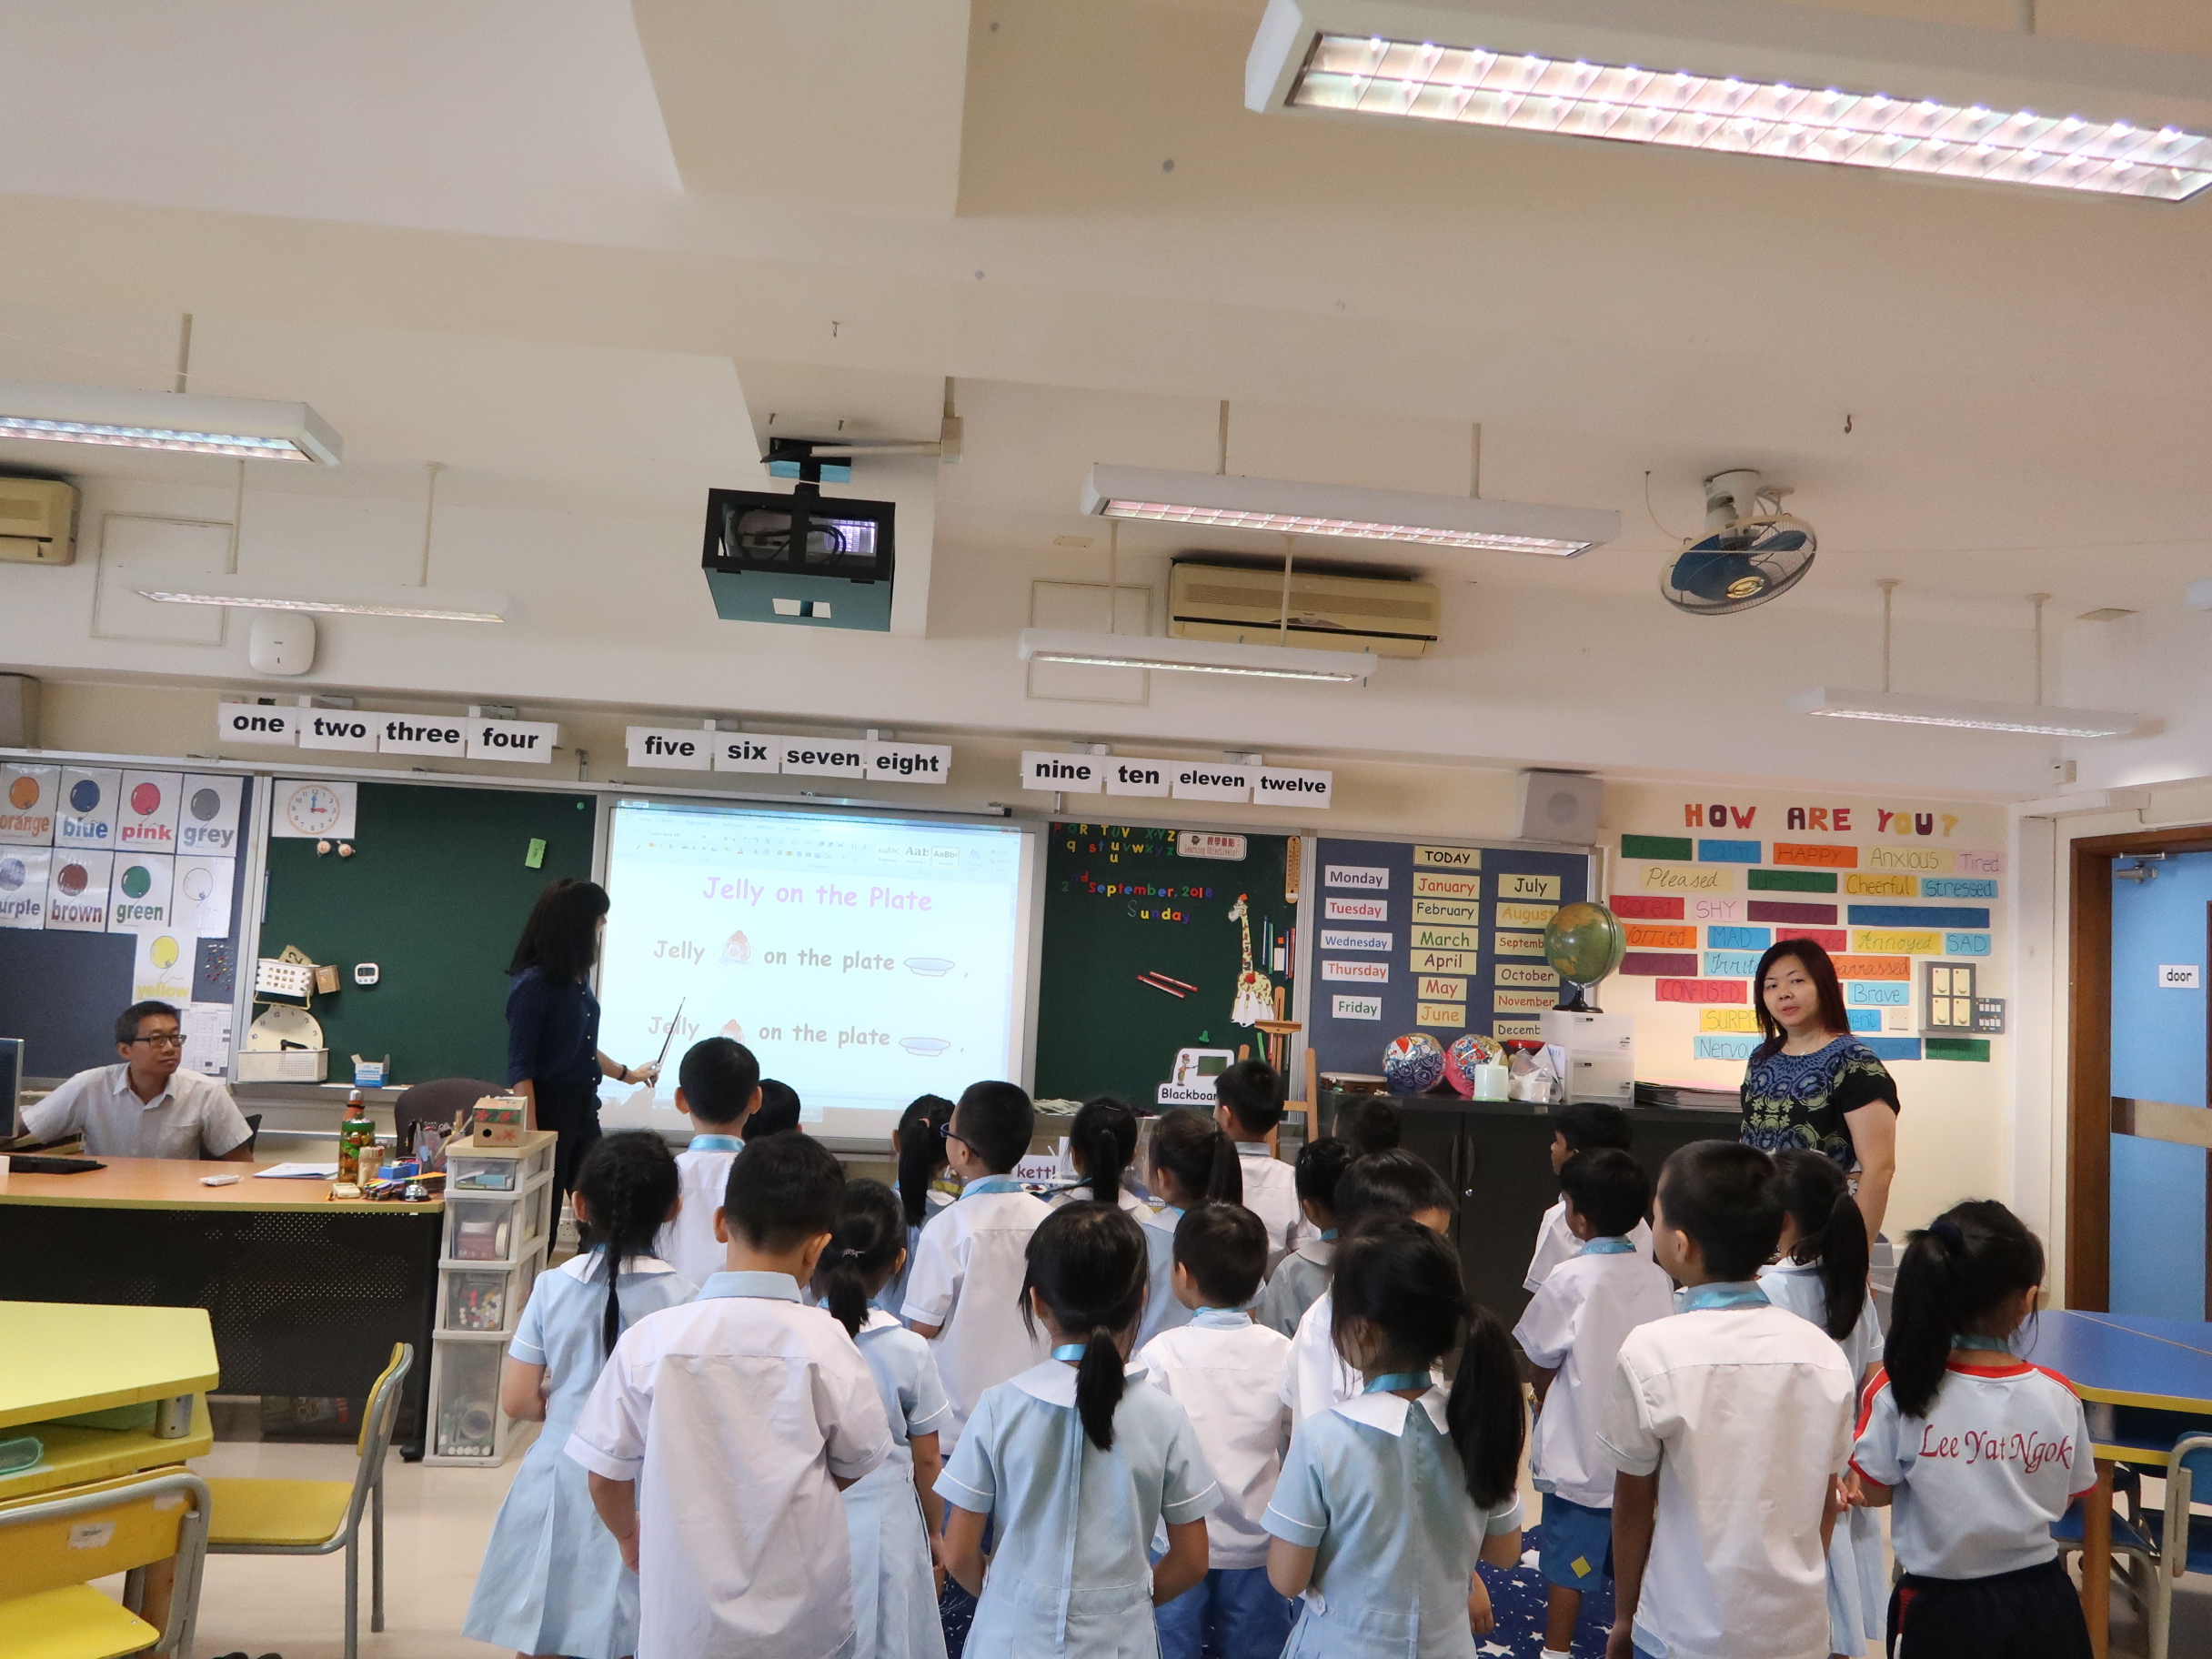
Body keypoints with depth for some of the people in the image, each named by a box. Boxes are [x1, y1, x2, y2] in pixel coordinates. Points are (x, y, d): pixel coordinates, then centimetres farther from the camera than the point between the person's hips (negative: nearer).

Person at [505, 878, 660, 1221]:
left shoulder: (579, 977, 6)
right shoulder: (533, 984, -16)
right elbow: (520, 1070, -16)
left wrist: (627, 1075, 34)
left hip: (584, 1110, 8)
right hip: (548, 1114, -8)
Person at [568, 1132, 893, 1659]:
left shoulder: (649, 1340, -13)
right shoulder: (825, 1343, -16)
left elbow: (605, 1476, -2)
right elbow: (855, 1467, -1)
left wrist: (629, 1535, 20)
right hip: (805, 1616, -1)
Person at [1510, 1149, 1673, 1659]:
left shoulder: (1569, 1280, -18)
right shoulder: (1658, 1277, -6)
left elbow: (1541, 1364, -7)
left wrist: (1543, 1406, 13)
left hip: (1579, 1450, -4)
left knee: (1567, 1559, 8)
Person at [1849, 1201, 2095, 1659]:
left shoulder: (1899, 1391, -20)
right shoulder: (2059, 1397, -13)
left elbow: (1874, 1493, -8)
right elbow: (2065, 1499, 2)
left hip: (1944, 1609, -2)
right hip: (2041, 1603, 2)